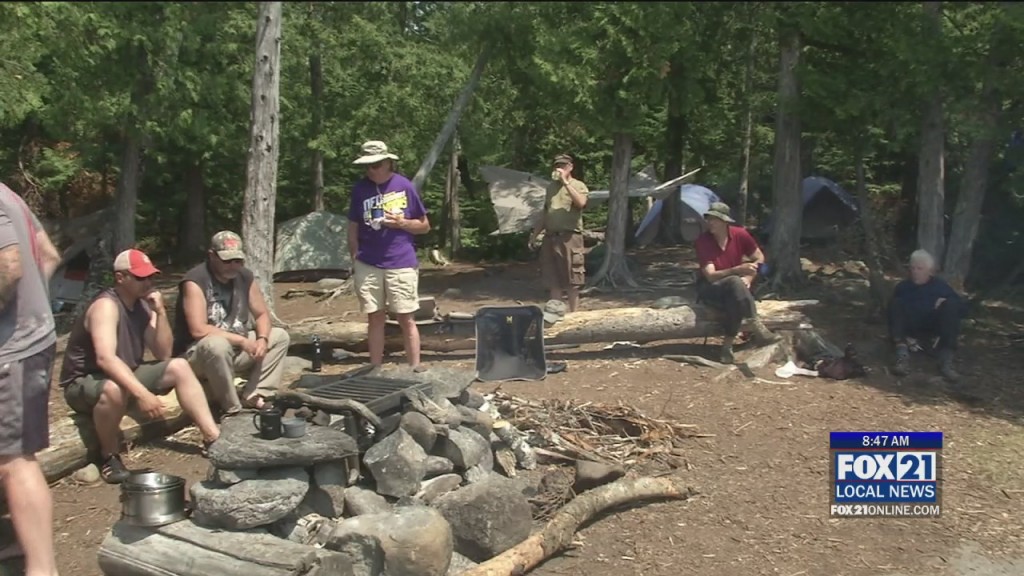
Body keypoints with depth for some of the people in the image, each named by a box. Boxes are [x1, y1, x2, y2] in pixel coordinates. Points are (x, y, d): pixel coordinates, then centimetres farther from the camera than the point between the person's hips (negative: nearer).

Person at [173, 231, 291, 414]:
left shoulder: (245, 277, 0)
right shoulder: (195, 282, -20)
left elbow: (262, 314, 8)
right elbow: (198, 330, -28)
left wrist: (262, 338, -14)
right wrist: (242, 341, -25)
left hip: (235, 349, 8)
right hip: (195, 354, -8)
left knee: (280, 337, 2)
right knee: (217, 345, -39)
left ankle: (253, 396, -11)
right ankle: (231, 408, -23)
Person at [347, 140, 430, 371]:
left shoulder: (404, 186, -1)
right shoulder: (360, 188, 4)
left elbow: (425, 226, 5)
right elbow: (354, 228, 11)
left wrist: (402, 223, -13)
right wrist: (354, 260, 6)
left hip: (401, 264, -2)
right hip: (368, 265, 2)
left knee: (406, 318, -1)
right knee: (375, 318, 7)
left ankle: (416, 368, 5)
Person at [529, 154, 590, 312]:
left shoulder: (578, 185, 2)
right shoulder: (551, 187, 19)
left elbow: (581, 203, -20)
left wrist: (565, 182, -18)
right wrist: (535, 234, 18)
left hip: (570, 237, -6)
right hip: (550, 238, 6)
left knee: (572, 281, -3)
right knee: (553, 280, 8)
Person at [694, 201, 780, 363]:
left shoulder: (740, 234, -9)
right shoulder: (703, 241, -18)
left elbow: (759, 258, 3)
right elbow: (710, 276, -24)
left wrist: (748, 278, -15)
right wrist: (738, 269, -37)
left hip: (733, 288, 3)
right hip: (709, 288, -3)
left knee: (736, 300, -35)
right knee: (735, 282, -37)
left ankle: (728, 344, -22)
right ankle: (757, 328, -40)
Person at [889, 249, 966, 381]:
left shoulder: (940, 286, 10)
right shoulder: (903, 287, 10)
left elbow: (963, 309, 4)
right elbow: (893, 311, -2)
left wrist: (946, 302, -17)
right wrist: (905, 336, -16)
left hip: (933, 329, 0)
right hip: (911, 328, 0)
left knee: (950, 305, -23)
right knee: (896, 303, -22)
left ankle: (946, 361, -37)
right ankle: (902, 355, -43)